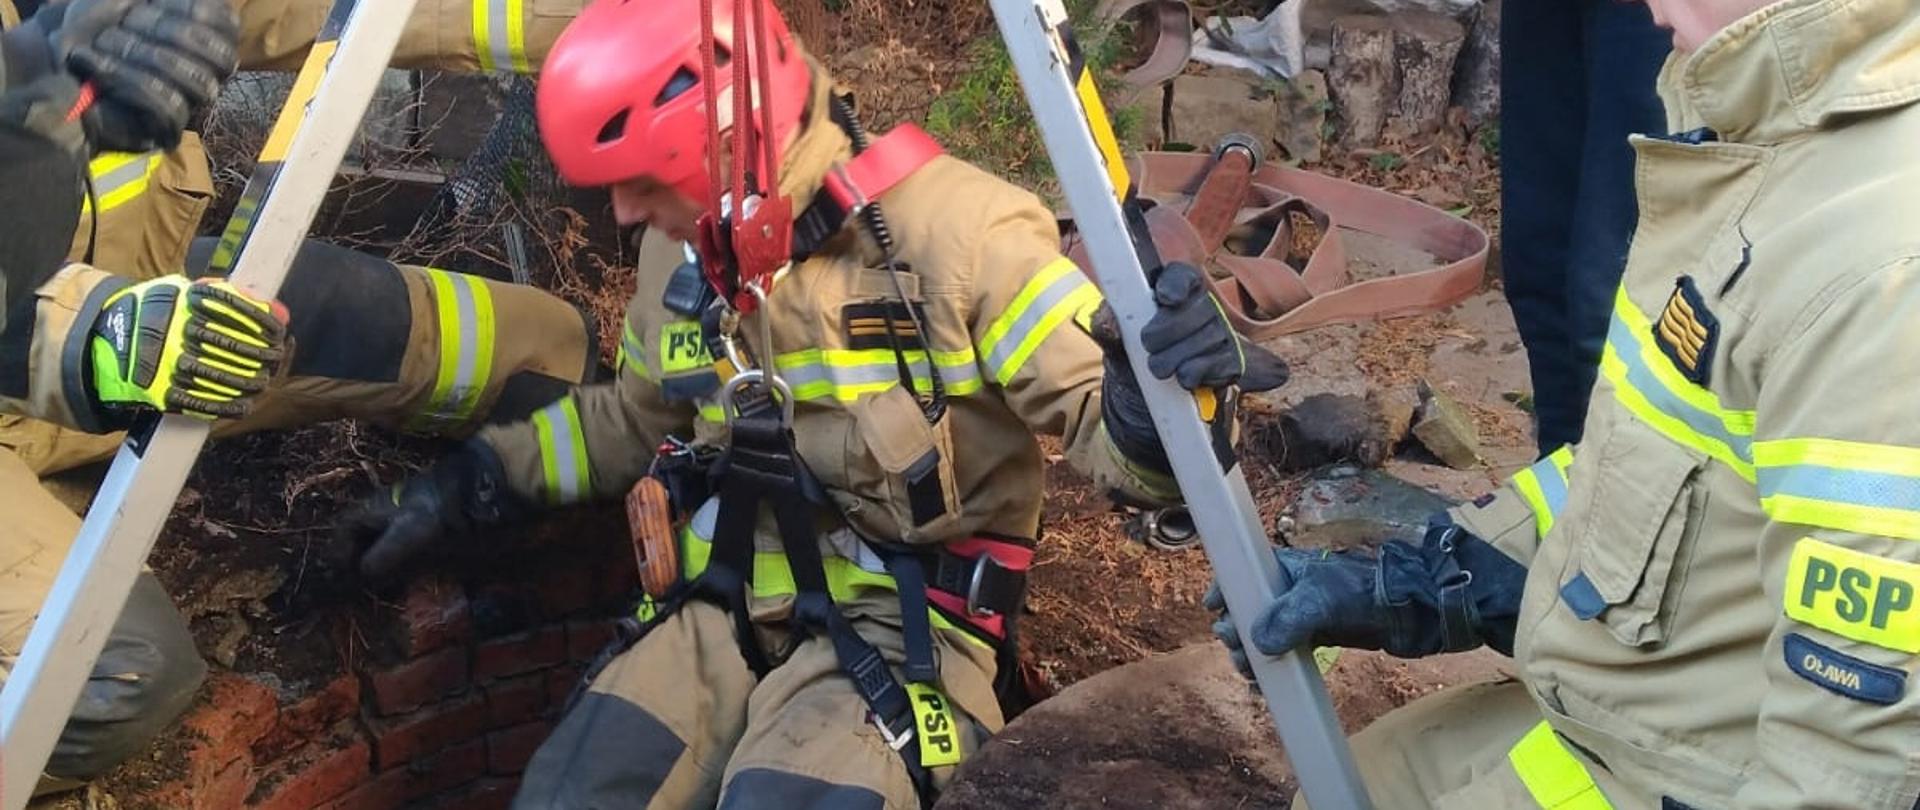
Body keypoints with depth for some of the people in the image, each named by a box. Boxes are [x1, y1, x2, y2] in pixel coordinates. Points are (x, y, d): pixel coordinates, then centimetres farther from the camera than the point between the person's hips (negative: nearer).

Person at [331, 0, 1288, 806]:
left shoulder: (958, 232, -16)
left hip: (898, 624, -5)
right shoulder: (682, 253, 5)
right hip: (720, 611, 6)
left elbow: (1107, 421, -15)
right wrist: (466, 489, 14)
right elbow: (631, 419, 21)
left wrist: (1165, 395, -38)